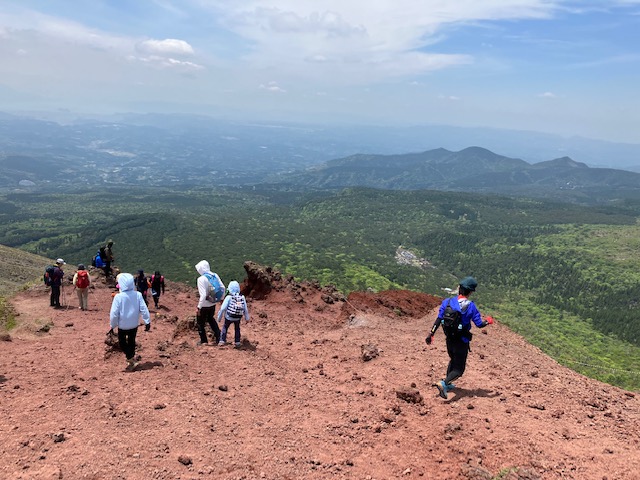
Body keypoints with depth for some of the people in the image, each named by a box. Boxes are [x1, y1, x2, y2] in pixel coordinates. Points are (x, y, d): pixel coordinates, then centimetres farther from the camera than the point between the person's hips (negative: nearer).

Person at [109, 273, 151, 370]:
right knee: (131, 342, 20)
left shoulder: (118, 297, -20)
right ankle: (131, 359, 30)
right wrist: (147, 322, 0)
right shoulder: (138, 295, -12)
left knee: (122, 343, 15)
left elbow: (114, 313, -15)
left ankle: (131, 359, 0)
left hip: (123, 325, -3)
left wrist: (112, 326, -2)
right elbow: (144, 309, -9)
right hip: (134, 324, 3)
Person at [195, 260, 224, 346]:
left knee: (200, 322, 16)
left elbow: (203, 295, -27)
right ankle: (218, 335, 25)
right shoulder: (215, 276, -5)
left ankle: (203, 341, 28)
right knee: (210, 319, 31)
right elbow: (222, 288, -1)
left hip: (204, 305, -6)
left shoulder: (201, 279, -23)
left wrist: (199, 308, -19)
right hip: (213, 303, 6)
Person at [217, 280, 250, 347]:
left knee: (225, 327, 20)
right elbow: (245, 309, -1)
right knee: (237, 328, 24)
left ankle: (222, 341, 18)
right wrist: (247, 318, 13)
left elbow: (223, 308, -13)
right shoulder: (242, 297, -6)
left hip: (229, 317, -2)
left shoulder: (229, 297, -14)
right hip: (238, 317, 3)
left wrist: (219, 317, 0)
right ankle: (237, 342, 24)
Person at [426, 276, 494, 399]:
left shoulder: (447, 302, -7)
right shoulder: (471, 306, -16)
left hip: (449, 339, 5)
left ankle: (447, 384, 35)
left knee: (453, 361, 30)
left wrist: (431, 334, -1)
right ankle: (443, 383, -20)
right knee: (459, 369, 4)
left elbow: (438, 320, -7)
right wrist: (488, 321, 9)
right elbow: (479, 324, -12)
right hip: (462, 342, -5)